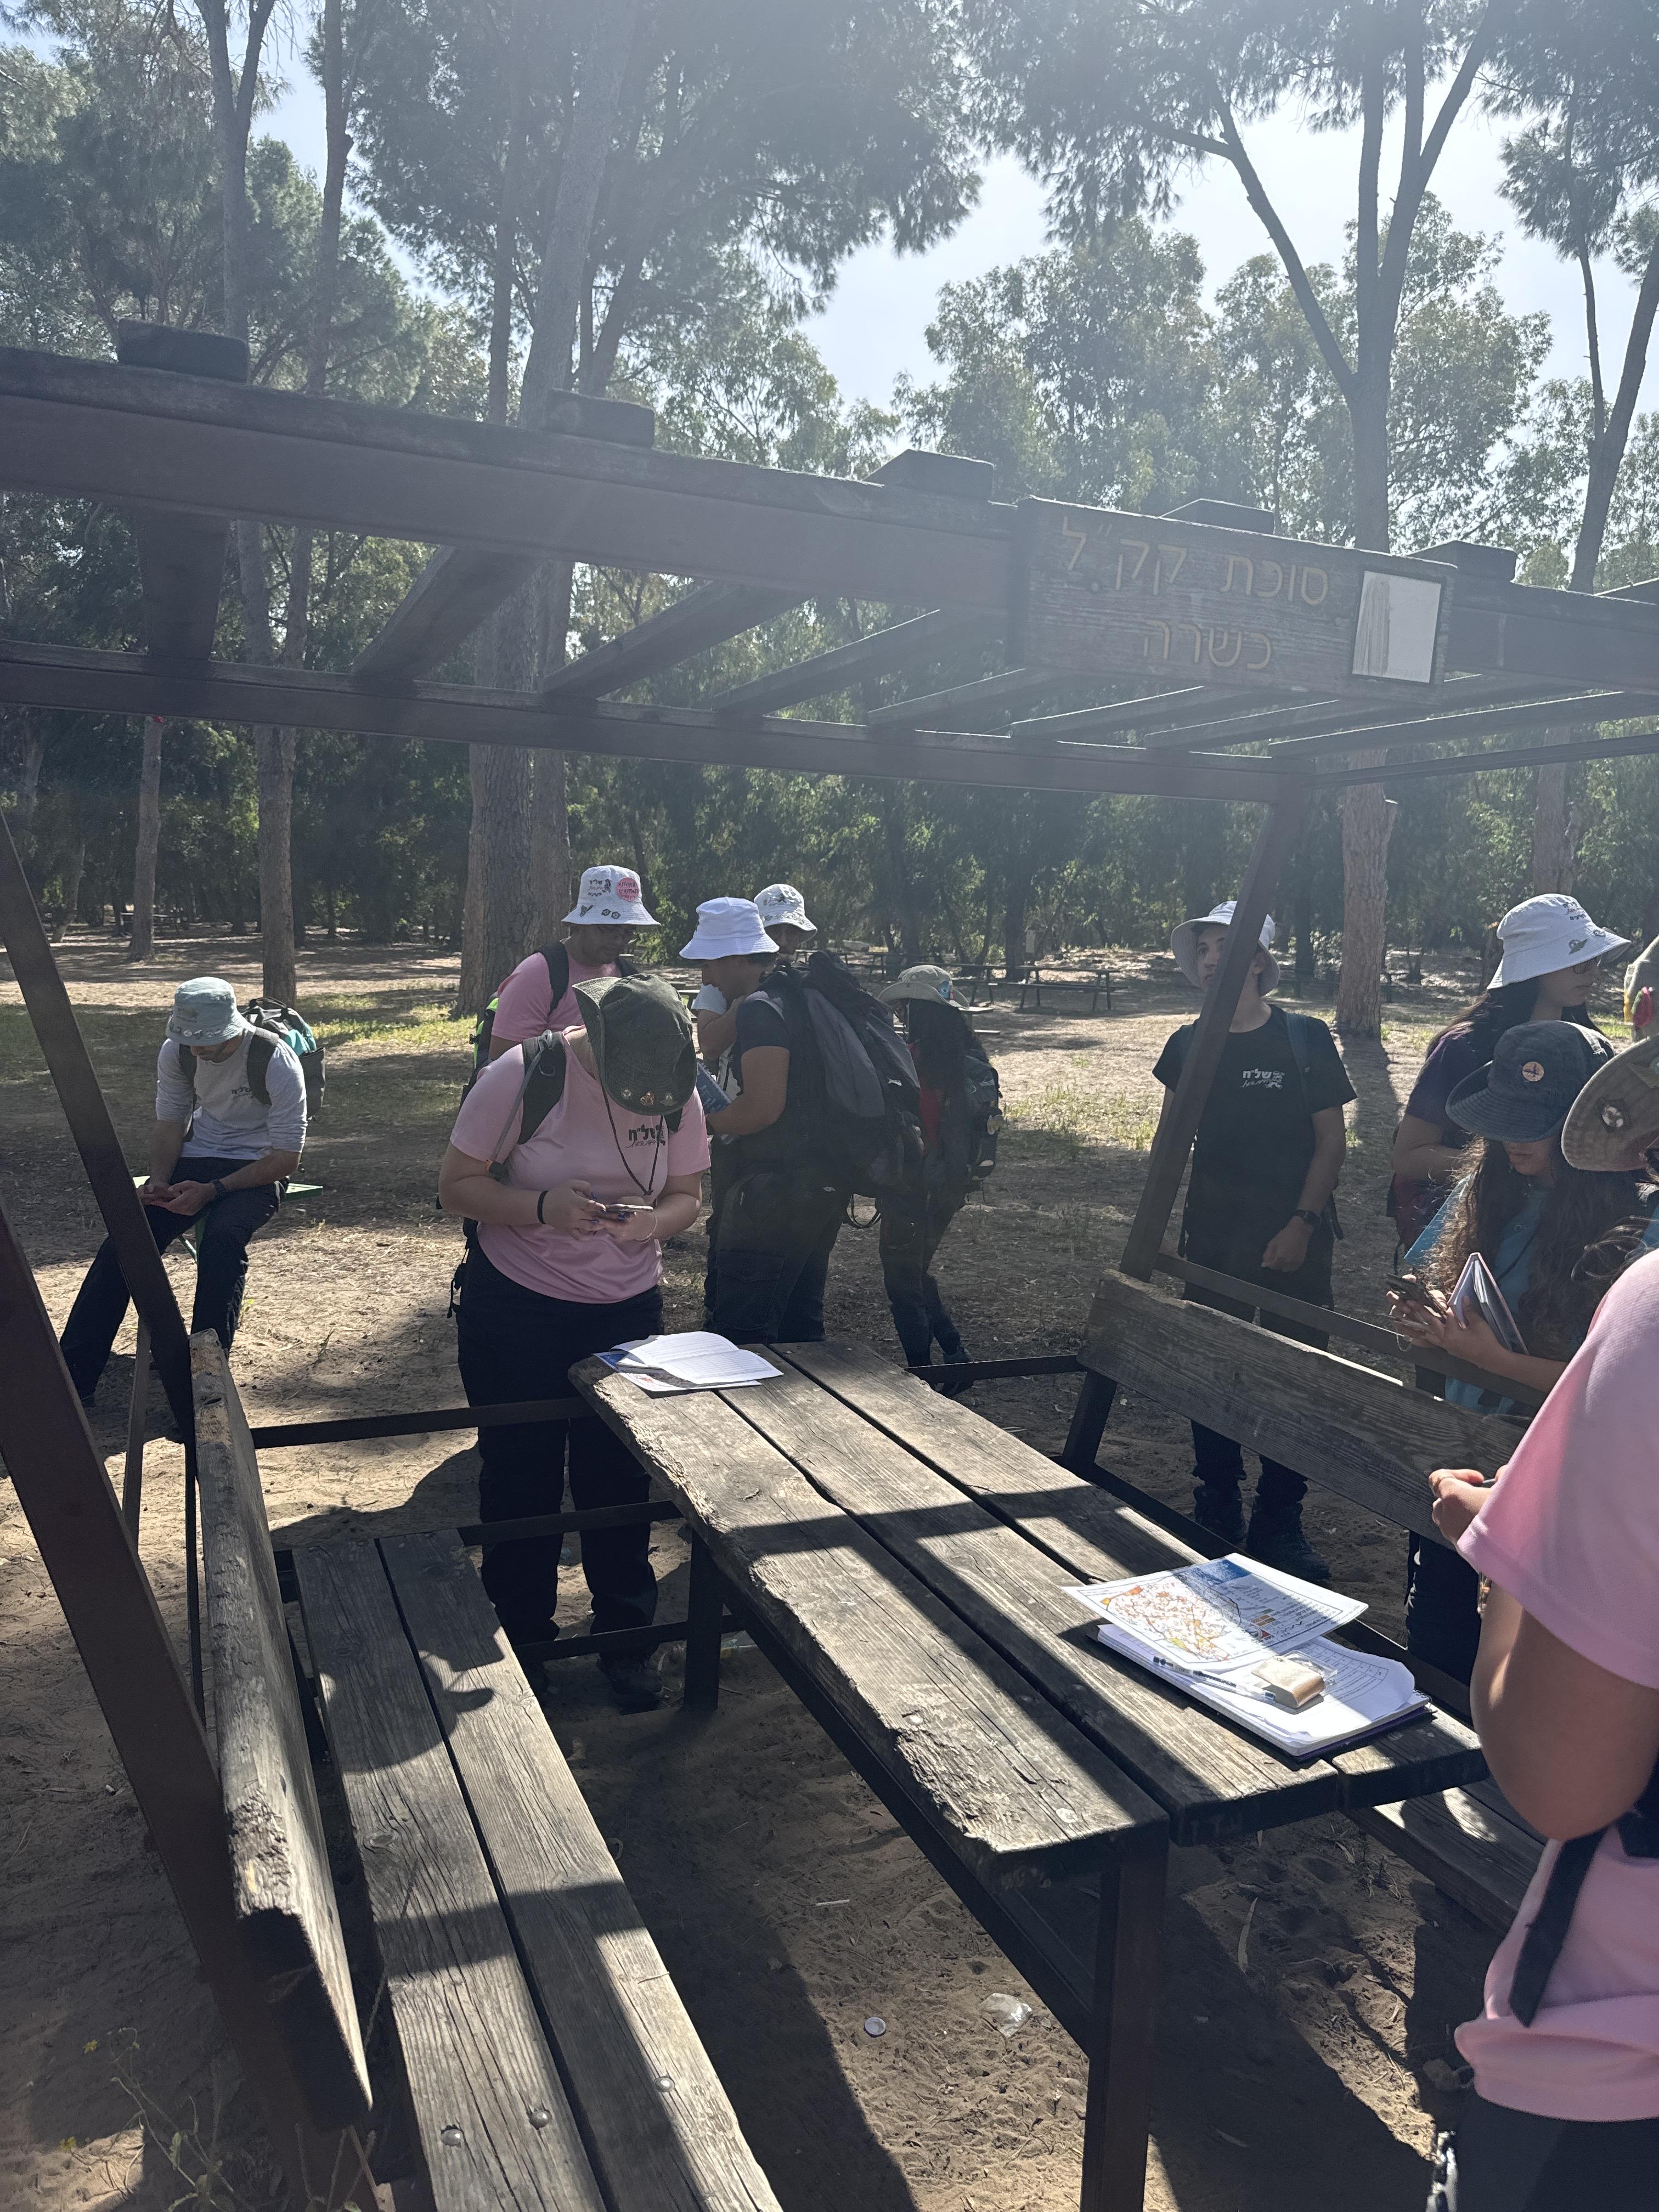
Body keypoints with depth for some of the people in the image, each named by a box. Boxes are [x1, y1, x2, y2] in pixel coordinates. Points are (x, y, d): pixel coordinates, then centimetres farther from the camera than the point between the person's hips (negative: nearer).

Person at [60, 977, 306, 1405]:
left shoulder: (275, 1061, -20)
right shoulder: (176, 1053, -4)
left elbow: (287, 1158, -17)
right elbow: (169, 1124, 8)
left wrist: (212, 1191, -25)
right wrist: (158, 1179, -12)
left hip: (257, 1168, -4)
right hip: (196, 1160, 4)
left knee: (221, 1240, -35)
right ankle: (72, 1377, -17)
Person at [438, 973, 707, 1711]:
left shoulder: (678, 1091, -8)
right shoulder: (522, 1076, -18)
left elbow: (687, 1195, 2)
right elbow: (456, 1187, -13)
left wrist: (654, 1220, -22)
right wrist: (543, 1207, -31)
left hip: (628, 1310, 2)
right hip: (515, 1310, -2)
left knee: (618, 1477, 8)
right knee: (520, 1477, 9)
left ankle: (625, 1635, 27)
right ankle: (521, 1638, 29)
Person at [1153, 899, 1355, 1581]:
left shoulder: (1305, 1039, -5)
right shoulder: (1189, 1044, 4)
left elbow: (1331, 1141, -3)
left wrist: (1302, 1225, -11)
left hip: (1295, 1236, -2)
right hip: (1214, 1234, 3)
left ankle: (1279, 1524, 16)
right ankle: (1217, 1517, 22)